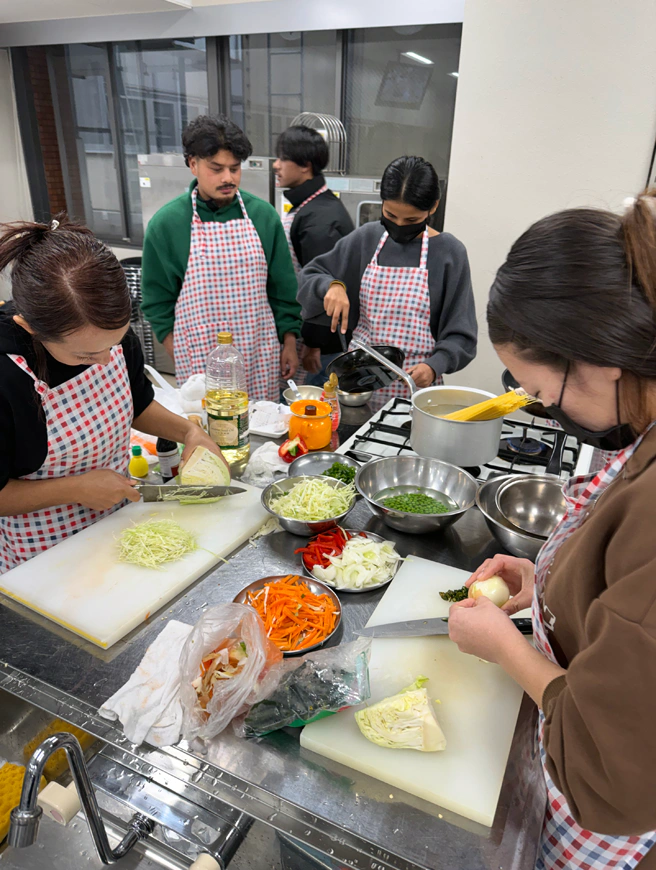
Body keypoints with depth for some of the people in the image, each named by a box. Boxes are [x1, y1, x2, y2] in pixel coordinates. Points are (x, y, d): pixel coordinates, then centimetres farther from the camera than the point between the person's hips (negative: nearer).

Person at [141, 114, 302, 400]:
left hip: (261, 356, 2)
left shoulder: (264, 215, 2)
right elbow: (158, 301, 3)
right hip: (199, 360, -2)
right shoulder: (165, 223, -4)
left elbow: (282, 287, 8)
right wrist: (178, 357, -2)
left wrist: (289, 343, 7)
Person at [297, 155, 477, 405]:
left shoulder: (449, 252, -5)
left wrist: (434, 366, -22)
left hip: (414, 383, -2)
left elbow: (459, 334, -4)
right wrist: (332, 285, -14)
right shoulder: (366, 238, 2)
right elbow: (309, 276, 9)